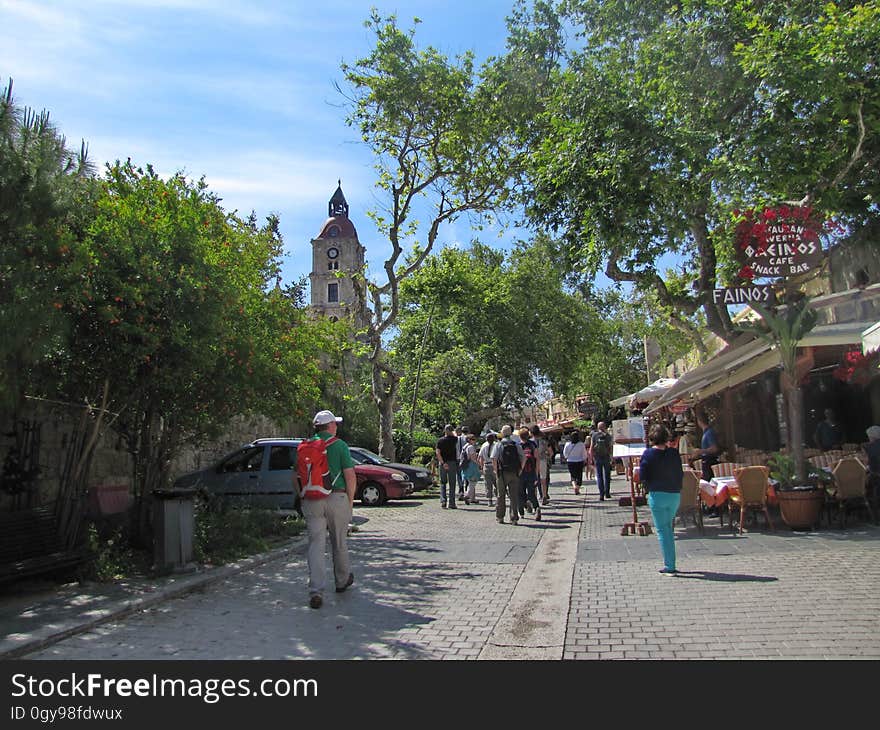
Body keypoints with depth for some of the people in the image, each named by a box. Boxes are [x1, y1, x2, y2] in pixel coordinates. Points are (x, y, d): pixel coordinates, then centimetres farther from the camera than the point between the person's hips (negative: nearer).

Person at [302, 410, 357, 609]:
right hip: (336, 498, -2)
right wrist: (350, 501, 0)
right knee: (339, 542, 15)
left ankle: (316, 591, -8)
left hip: (312, 501, 2)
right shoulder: (339, 445, -5)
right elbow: (350, 476, -10)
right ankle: (342, 580, 34)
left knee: (316, 544, 1)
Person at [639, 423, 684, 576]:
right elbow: (680, 474, 5)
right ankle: (670, 563, 26)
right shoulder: (674, 453, -1)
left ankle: (669, 566, 0)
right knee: (669, 529, 19)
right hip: (675, 494, 4)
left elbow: (642, 476, -8)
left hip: (657, 494, -4)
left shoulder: (648, 454, -9)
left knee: (662, 530, 2)